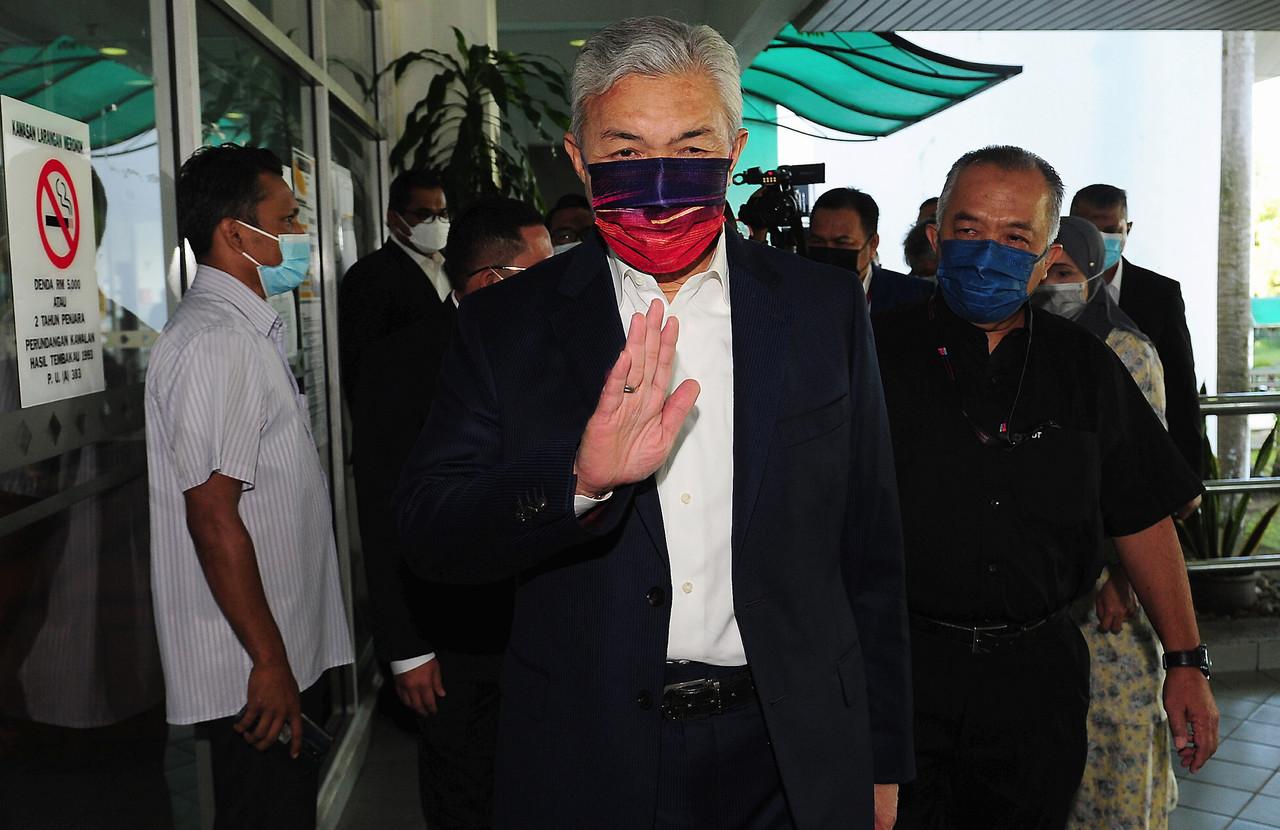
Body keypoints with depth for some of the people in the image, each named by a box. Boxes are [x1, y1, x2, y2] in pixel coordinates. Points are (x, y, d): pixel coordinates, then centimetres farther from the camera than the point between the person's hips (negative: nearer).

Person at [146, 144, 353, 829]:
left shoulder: (248, 330, 13)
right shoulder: (216, 343, -19)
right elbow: (213, 517, -24)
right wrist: (270, 662, -20)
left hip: (286, 651, 10)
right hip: (255, 673, -10)